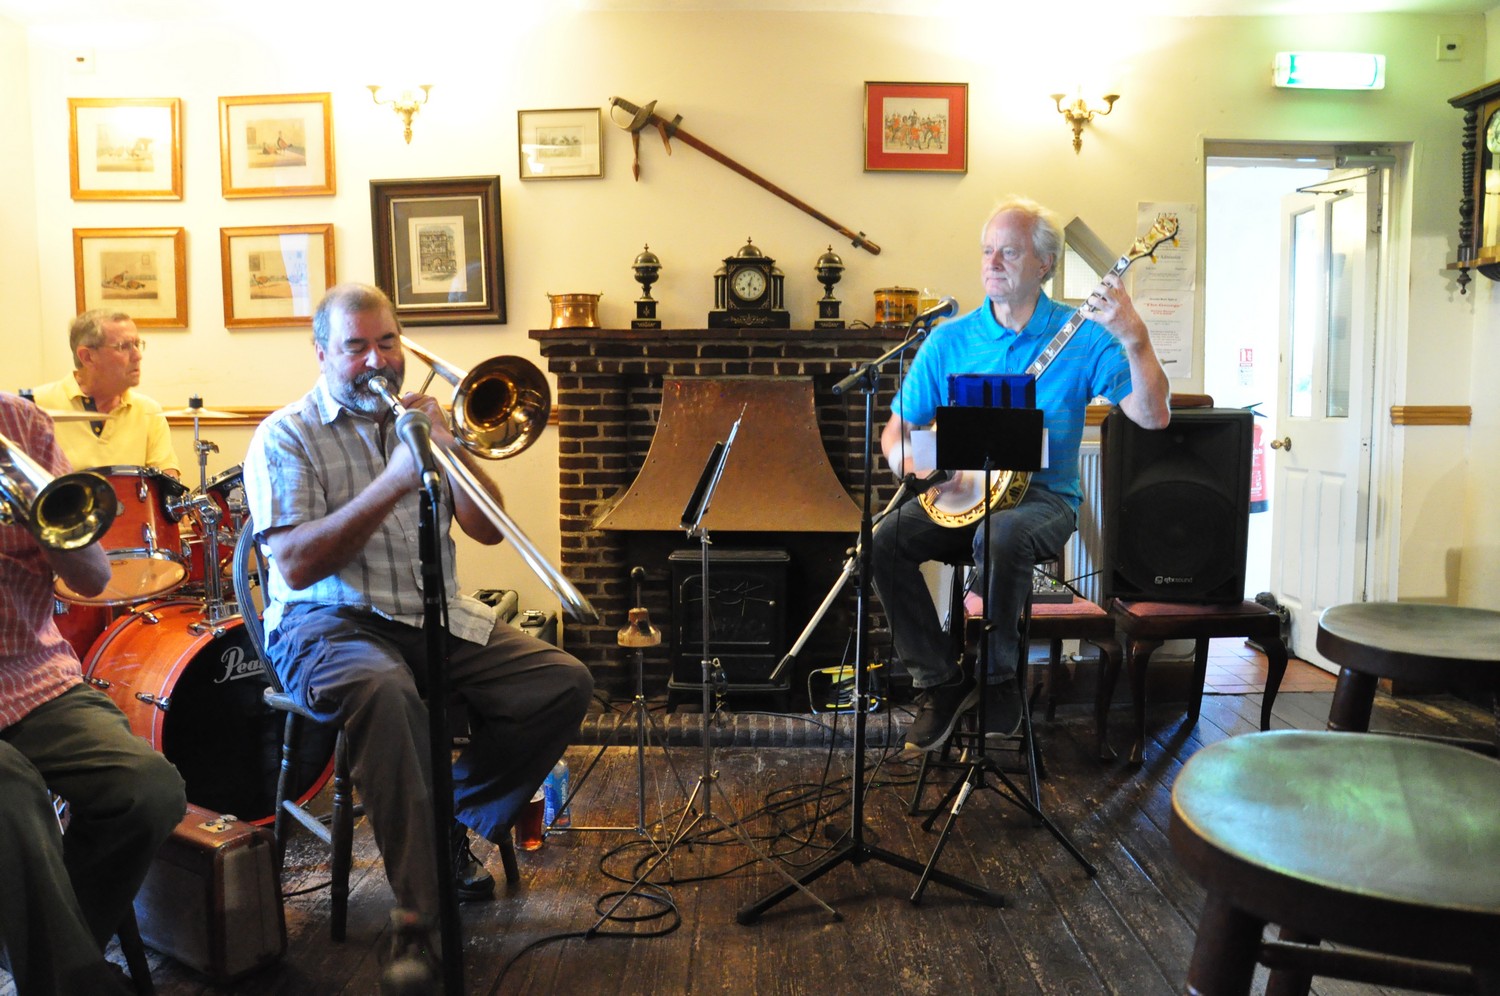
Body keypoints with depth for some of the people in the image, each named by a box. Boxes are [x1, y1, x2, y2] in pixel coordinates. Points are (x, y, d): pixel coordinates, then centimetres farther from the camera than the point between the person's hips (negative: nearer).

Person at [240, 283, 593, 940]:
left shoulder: (420, 419, 15)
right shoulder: (286, 436, 0)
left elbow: (488, 530, 7)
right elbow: (297, 566, -14)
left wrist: (449, 449, -10)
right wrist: (393, 482, -20)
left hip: (436, 618, 5)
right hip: (331, 621, -5)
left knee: (566, 683, -13)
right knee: (384, 691, -39)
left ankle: (451, 822, 6)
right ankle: (420, 909, -28)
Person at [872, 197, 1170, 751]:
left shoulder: (1082, 336, -1)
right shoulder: (949, 340, 6)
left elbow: (1152, 417, -10)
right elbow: (897, 429, 8)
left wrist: (1134, 339, -24)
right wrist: (907, 458, -16)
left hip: (1043, 496, -3)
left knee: (1001, 534, -37)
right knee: (885, 540, -24)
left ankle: (999, 680, -12)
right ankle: (940, 681, -8)